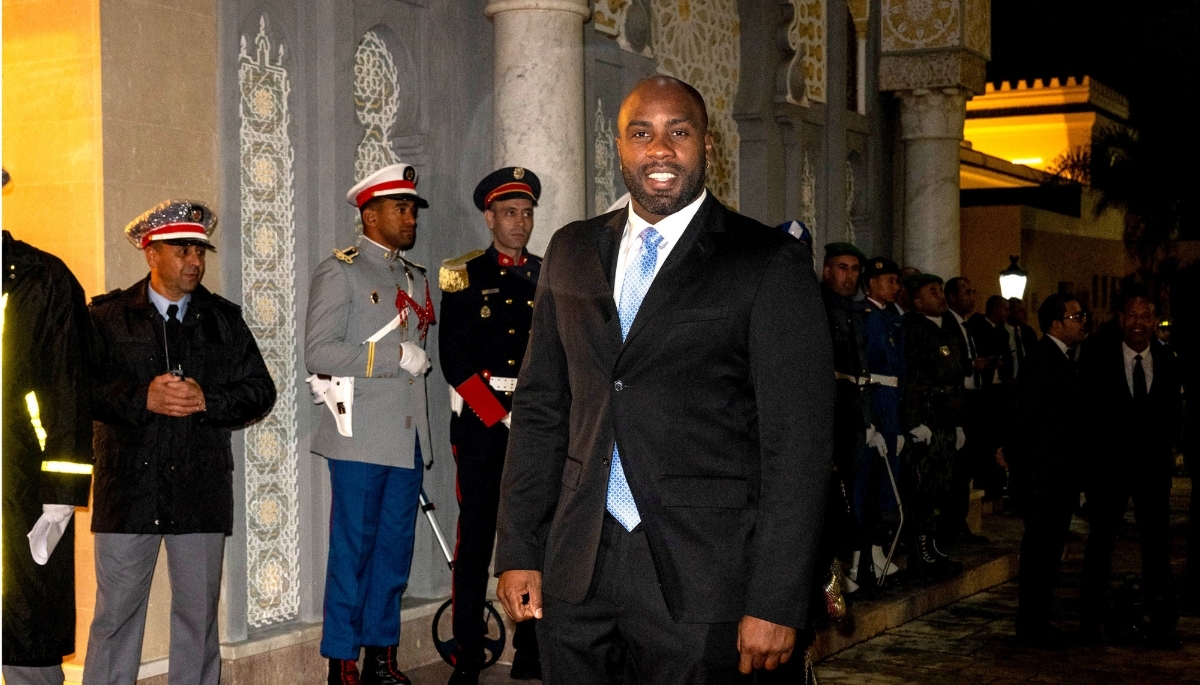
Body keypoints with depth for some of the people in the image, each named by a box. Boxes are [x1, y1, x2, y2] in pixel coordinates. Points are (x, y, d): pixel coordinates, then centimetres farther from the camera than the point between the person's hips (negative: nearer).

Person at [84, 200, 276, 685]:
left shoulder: (224, 319, 11)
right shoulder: (107, 317, 5)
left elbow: (260, 391, 7)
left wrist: (208, 402, -9)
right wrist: (142, 398, -16)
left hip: (201, 490, 2)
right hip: (128, 486, -2)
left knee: (198, 613, 7)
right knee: (116, 613, 3)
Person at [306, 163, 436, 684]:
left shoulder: (415, 277, 19)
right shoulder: (340, 271, -3)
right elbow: (319, 352, -14)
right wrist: (396, 356, -15)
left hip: (407, 439, 7)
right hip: (362, 439, -7)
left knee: (395, 549, 9)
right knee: (352, 551, -3)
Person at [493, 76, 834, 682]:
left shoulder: (770, 264, -5)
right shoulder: (571, 252, 11)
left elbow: (798, 443, -8)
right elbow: (540, 407, 12)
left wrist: (776, 603, -12)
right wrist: (518, 551, 6)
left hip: (697, 578, -4)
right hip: (576, 566, 4)